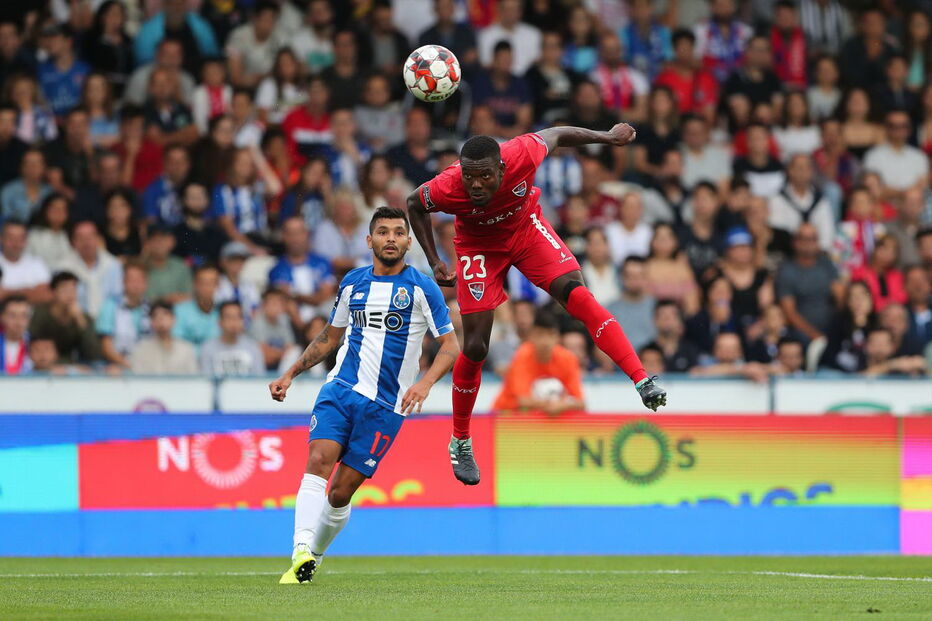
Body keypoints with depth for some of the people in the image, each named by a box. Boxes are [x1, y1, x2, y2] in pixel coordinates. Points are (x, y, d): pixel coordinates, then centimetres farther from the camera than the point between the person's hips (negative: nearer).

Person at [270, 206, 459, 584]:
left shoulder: (422, 289, 0)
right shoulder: (352, 283, 12)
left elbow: (450, 346, -2)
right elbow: (329, 338, 24)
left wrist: (425, 383, -19)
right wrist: (290, 375, 15)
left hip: (385, 406, -3)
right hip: (340, 388, 3)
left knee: (340, 492, -5)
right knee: (318, 461, -22)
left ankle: (313, 559, 14)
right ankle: (301, 552, -32)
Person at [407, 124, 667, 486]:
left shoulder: (521, 156, -35)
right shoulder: (447, 188, -35)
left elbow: (553, 135, -12)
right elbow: (415, 206, -10)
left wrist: (608, 138, 1)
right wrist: (434, 262, -12)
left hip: (526, 228, 1)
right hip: (480, 247, -1)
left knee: (577, 296, -22)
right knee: (475, 347, -4)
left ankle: (642, 383, -25)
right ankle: (460, 443, 17)